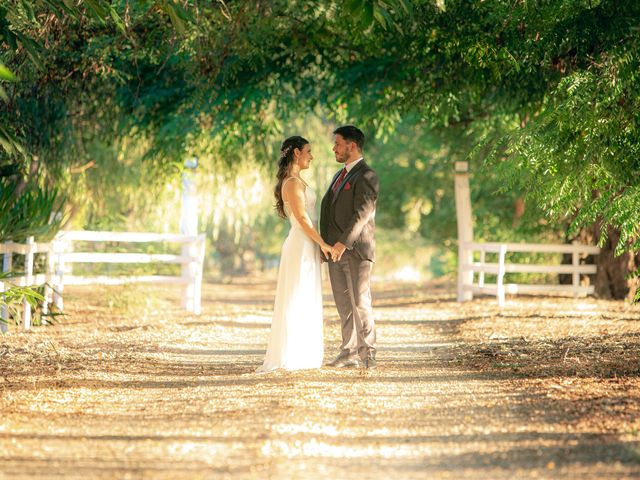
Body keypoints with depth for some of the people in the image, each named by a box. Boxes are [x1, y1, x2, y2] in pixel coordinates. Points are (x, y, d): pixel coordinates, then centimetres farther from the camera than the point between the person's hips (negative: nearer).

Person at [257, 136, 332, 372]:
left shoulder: (296, 181, 15)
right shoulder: (292, 182, -15)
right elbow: (302, 218, -19)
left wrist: (320, 245, 17)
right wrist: (323, 244, -16)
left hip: (307, 247, 10)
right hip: (302, 247, -10)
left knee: (305, 302, 12)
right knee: (297, 301, -6)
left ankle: (301, 354, 16)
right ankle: (290, 356, -4)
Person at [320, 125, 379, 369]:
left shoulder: (366, 176, -9)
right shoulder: (340, 175, 20)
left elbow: (362, 213, -18)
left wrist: (343, 243, -25)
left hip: (356, 250, -8)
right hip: (335, 250, 8)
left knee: (360, 303, -6)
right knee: (344, 304, 7)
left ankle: (368, 353, 1)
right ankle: (349, 353, 9)